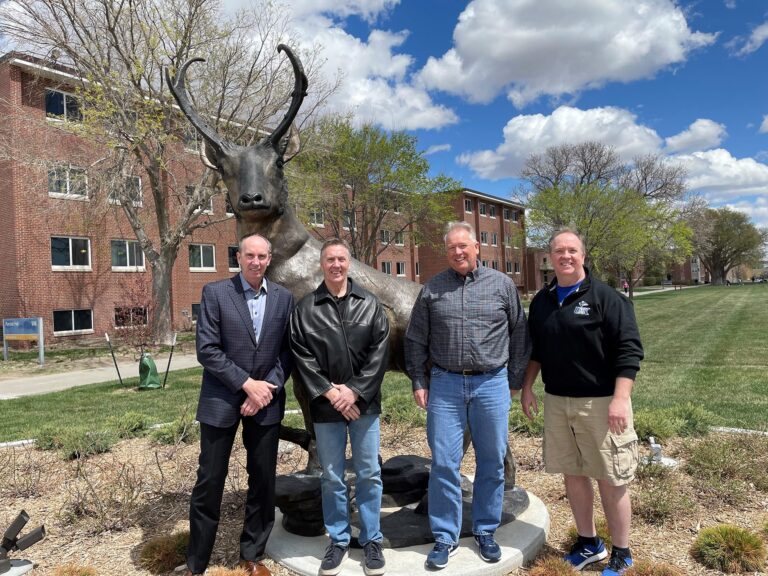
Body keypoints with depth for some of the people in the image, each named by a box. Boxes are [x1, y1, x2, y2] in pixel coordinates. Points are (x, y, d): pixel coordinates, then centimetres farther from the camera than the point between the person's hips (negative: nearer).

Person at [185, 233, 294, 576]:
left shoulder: (283, 298, 4)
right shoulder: (215, 293, -4)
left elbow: (287, 352, 3)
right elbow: (207, 350, -10)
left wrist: (266, 390, -10)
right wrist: (246, 384, -15)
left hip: (266, 400, 3)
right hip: (222, 400, -2)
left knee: (263, 481, 10)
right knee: (210, 481, 6)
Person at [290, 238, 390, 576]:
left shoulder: (370, 304, 3)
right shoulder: (305, 309, 2)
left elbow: (379, 351, -3)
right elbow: (302, 357, -3)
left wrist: (355, 391, -12)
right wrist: (328, 392, -12)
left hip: (364, 403, 0)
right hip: (326, 405, 0)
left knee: (369, 474, 9)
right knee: (331, 477, 11)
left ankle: (371, 540, 26)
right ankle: (338, 540, 28)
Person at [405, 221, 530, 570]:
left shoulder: (502, 284, 3)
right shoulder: (431, 289, 5)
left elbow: (519, 334, 8)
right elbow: (415, 340, 8)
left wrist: (515, 381, 6)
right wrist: (418, 382, 3)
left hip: (492, 385, 0)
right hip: (445, 385, 0)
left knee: (491, 463, 10)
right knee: (443, 464, 4)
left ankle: (485, 532, 29)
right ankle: (445, 537, 20)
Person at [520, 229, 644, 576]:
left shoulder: (605, 297, -8)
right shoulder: (541, 301, 9)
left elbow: (629, 349, -12)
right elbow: (535, 349, 18)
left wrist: (620, 398, -18)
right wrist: (527, 388, 13)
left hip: (600, 402, -5)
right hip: (556, 401, 5)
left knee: (610, 479, 4)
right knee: (572, 474, 14)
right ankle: (589, 543, 32)